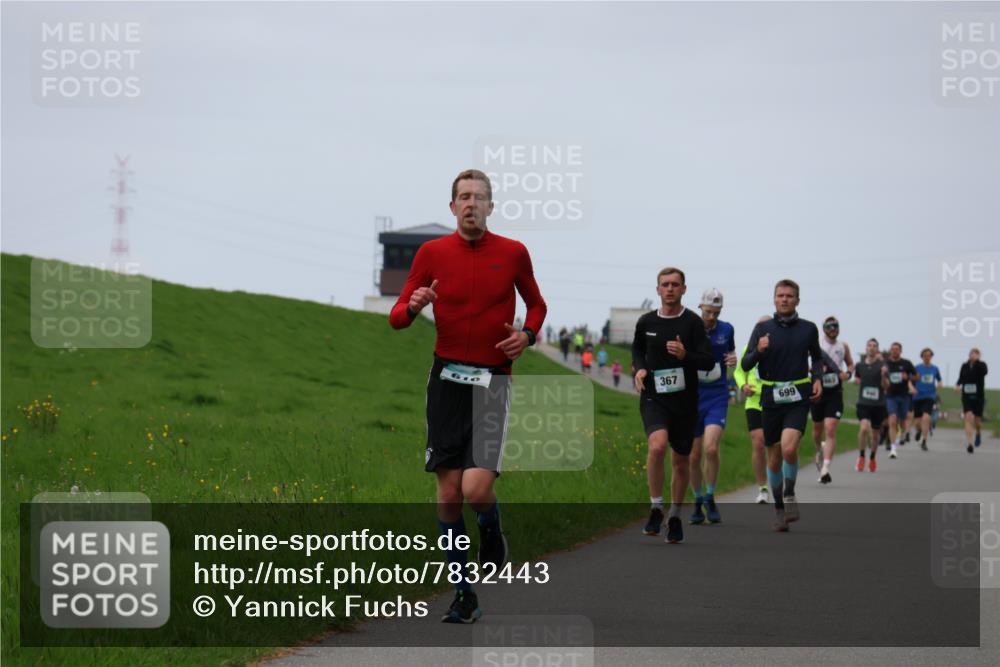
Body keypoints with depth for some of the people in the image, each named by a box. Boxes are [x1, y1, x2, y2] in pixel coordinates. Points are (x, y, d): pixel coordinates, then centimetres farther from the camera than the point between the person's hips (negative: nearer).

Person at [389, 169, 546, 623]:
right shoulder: (432, 252, 4)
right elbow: (397, 317, 6)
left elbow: (536, 304, 19)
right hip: (446, 378, 2)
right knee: (448, 495, 0)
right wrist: (412, 307, -17)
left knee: (476, 489, -17)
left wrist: (526, 335, -1)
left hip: (492, 380, -2)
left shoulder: (513, 253, 3)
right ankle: (464, 597, 12)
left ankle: (492, 534, 19)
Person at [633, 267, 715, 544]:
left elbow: (709, 361, -7)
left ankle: (675, 517, 28)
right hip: (653, 398, 0)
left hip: (684, 400, 0)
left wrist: (685, 355, -25)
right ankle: (656, 508, -12)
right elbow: (637, 349, 23)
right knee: (657, 445, -26)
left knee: (681, 461, 9)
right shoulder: (646, 322, 4)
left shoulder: (693, 322, -4)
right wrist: (639, 368, 3)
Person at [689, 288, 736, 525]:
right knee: (693, 456, 3)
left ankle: (710, 499, 0)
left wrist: (733, 360, -5)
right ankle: (698, 502, 22)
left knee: (711, 448, -18)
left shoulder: (726, 330, 2)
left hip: (717, 398, 0)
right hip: (692, 397, 0)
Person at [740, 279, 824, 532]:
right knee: (774, 457, 7)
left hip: (798, 398, -1)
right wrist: (758, 350, -22)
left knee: (789, 447, -22)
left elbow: (817, 357, 22)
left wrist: (817, 379, 4)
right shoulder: (763, 329, 2)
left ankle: (790, 494, 1)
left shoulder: (808, 329, 5)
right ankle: (779, 509, 22)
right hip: (771, 398, 1)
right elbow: (746, 364, -3)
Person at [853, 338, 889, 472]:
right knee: (864, 427, -24)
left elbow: (886, 386, -11)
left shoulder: (882, 366, -4)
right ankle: (861, 457, -11)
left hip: (878, 404, 0)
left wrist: (883, 375, -27)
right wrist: (857, 381, 6)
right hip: (863, 403, 0)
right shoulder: (860, 365, 5)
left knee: (875, 434, 10)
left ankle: (872, 458, 35)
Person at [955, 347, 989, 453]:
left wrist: (976, 361, -36)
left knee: (977, 421, 9)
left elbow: (984, 372, -28)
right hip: (966, 397, 1)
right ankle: (969, 444, -21)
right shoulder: (964, 366, 3)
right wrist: (958, 385, -2)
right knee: (969, 418, -17)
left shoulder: (981, 365, -5)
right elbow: (961, 378, 18)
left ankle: (979, 433, 45)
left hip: (978, 397, -1)